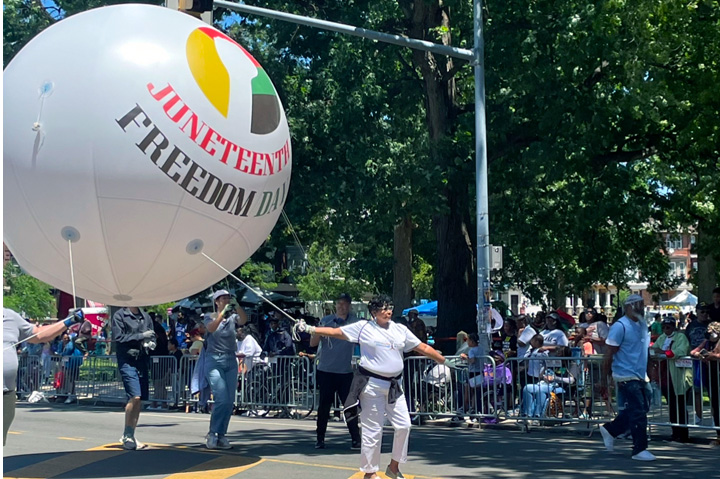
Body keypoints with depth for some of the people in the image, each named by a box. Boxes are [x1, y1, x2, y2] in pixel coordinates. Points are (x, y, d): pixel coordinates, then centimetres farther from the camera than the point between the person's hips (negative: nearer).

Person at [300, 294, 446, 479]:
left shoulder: (400, 330, 8)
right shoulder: (363, 327, -3)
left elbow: (423, 348, 11)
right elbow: (336, 332, -2)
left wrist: (444, 360, 10)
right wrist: (311, 329, -10)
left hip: (393, 386, 5)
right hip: (372, 385, -5)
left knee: (404, 425, 2)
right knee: (373, 430, 0)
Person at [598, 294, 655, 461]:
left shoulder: (642, 325, 13)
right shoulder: (620, 326, -12)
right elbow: (609, 354, -12)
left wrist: (648, 375, 17)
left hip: (640, 377, 8)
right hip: (627, 376, -8)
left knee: (639, 409, 12)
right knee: (638, 413, -6)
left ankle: (609, 430, 28)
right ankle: (639, 450, 4)